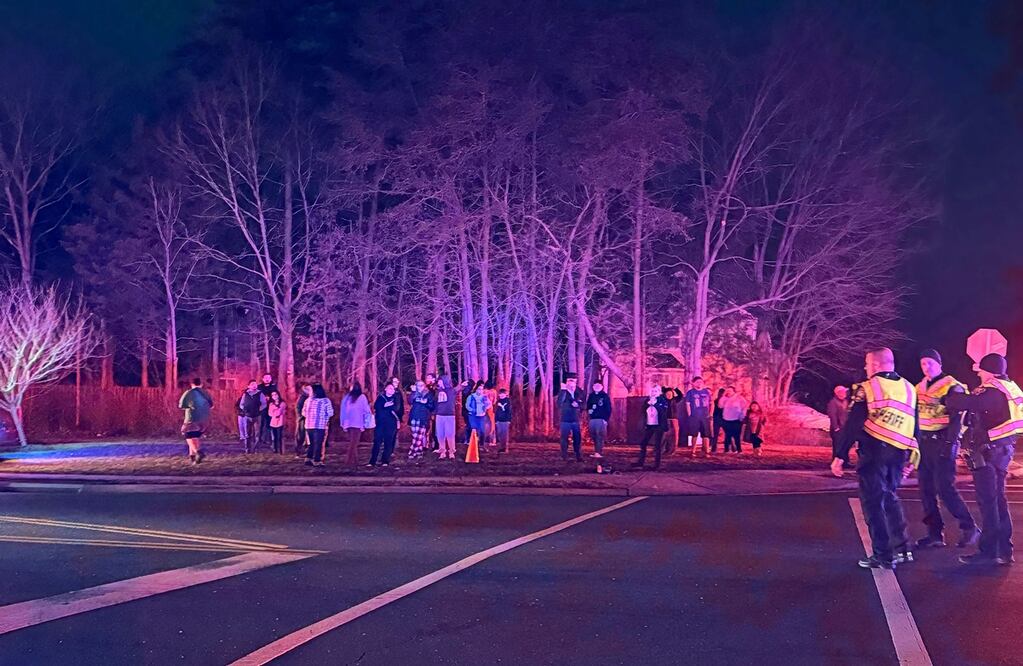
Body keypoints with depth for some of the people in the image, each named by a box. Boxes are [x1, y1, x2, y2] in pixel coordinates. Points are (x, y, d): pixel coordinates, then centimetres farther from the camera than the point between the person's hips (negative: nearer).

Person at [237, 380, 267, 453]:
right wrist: (244, 409, -5)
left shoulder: (260, 394, 2)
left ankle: (253, 449, 3)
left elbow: (264, 404, 0)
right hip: (247, 416, 2)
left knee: (255, 433, -4)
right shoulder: (245, 394, 8)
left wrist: (259, 410, -11)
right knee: (247, 434, 2)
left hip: (256, 416, -2)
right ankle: (247, 449, 8)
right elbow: (241, 404, 12)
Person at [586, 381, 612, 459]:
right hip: (592, 419, 5)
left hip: (601, 419, -5)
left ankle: (599, 452, -12)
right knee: (594, 436, 3)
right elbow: (588, 405, 22)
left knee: (600, 436, -10)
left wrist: (606, 419, -11)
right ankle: (596, 452, 10)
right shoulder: (591, 396, 14)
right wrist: (588, 410, -1)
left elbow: (608, 409, -3)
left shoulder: (605, 396, 0)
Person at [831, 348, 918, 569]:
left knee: (873, 502, 2)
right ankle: (902, 549, 19)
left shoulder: (867, 388, -6)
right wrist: (911, 457, 22)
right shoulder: (909, 388, 12)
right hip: (899, 452, 6)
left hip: (873, 451, -6)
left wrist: (839, 456, -9)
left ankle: (883, 556, 1)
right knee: (890, 498, 21)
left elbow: (852, 425, -11)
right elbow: (915, 427, 15)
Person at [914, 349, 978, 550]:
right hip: (924, 443, 7)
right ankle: (935, 534, 10)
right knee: (926, 490, 5)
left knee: (945, 488, -11)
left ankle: (969, 527, 2)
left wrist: (950, 443, -20)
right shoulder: (920, 388, 14)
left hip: (941, 443, -7)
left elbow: (956, 418, -12)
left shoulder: (951, 387, -7)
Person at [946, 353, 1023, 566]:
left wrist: (949, 398, -9)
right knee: (998, 500, 15)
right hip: (1002, 450, 10)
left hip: (988, 452, -10)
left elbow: (967, 403, -28)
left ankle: (988, 551, -2)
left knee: (988, 502, -5)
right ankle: (1004, 550, 20)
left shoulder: (992, 392, -18)